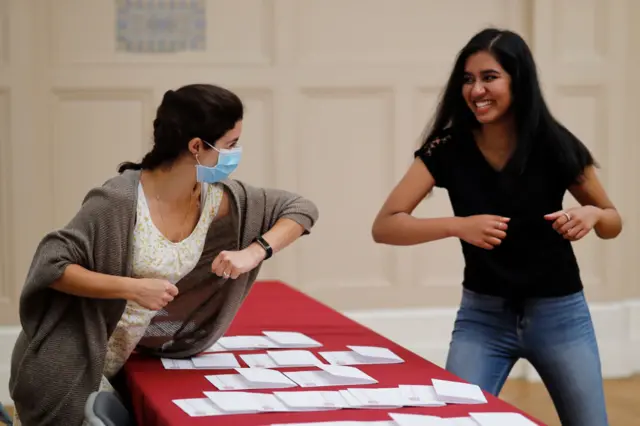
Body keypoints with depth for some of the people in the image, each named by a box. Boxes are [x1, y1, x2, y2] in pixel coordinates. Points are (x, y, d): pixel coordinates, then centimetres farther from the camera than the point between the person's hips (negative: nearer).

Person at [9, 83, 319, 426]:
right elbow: (51, 266, -23)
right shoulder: (121, 200, -23)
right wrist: (132, 288, -30)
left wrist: (254, 253, -15)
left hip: (123, 362, 6)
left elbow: (302, 209, 2)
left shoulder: (219, 198, -6)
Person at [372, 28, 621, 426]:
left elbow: (613, 221, 1)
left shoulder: (555, 146, -13)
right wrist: (458, 226, -31)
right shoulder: (448, 149, -12)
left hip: (559, 314, 0)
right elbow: (384, 226, -16)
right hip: (482, 315, 0)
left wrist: (591, 215, -23)